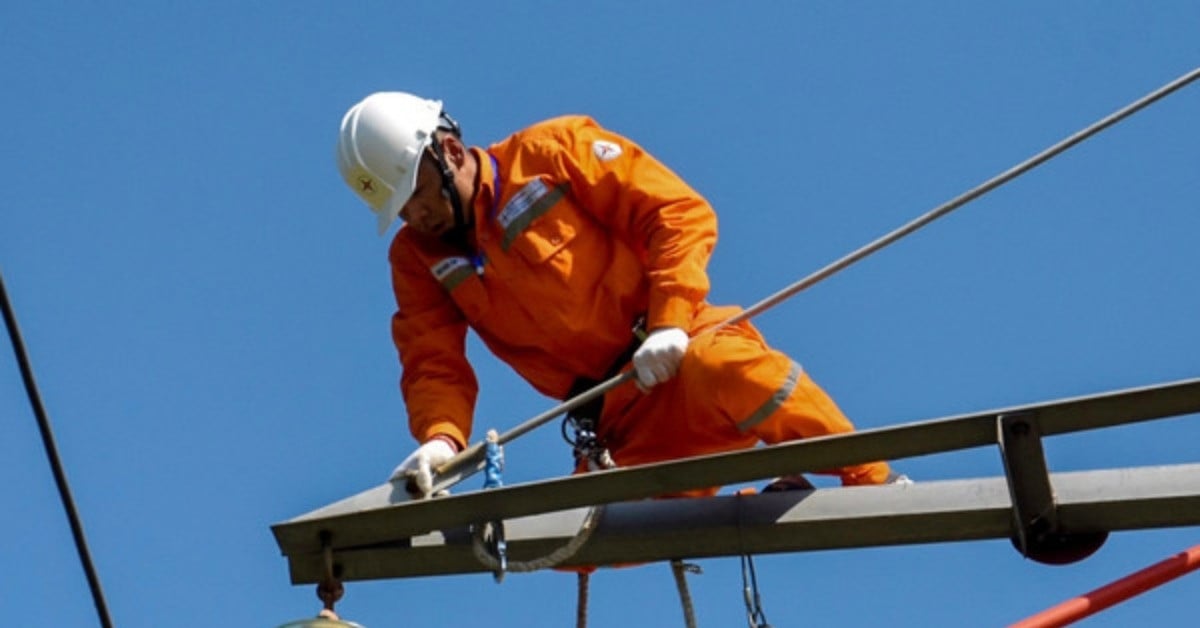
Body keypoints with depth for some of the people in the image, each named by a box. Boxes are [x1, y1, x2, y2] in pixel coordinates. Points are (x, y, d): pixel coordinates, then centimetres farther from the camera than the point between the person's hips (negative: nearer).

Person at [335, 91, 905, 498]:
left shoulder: (552, 152, -1)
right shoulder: (418, 258, 11)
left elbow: (680, 211, -6)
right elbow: (434, 364, 1)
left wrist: (670, 321, -19)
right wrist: (441, 437, -21)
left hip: (688, 348, -5)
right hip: (621, 421, 6)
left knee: (725, 367, -39)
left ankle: (875, 486, -18)